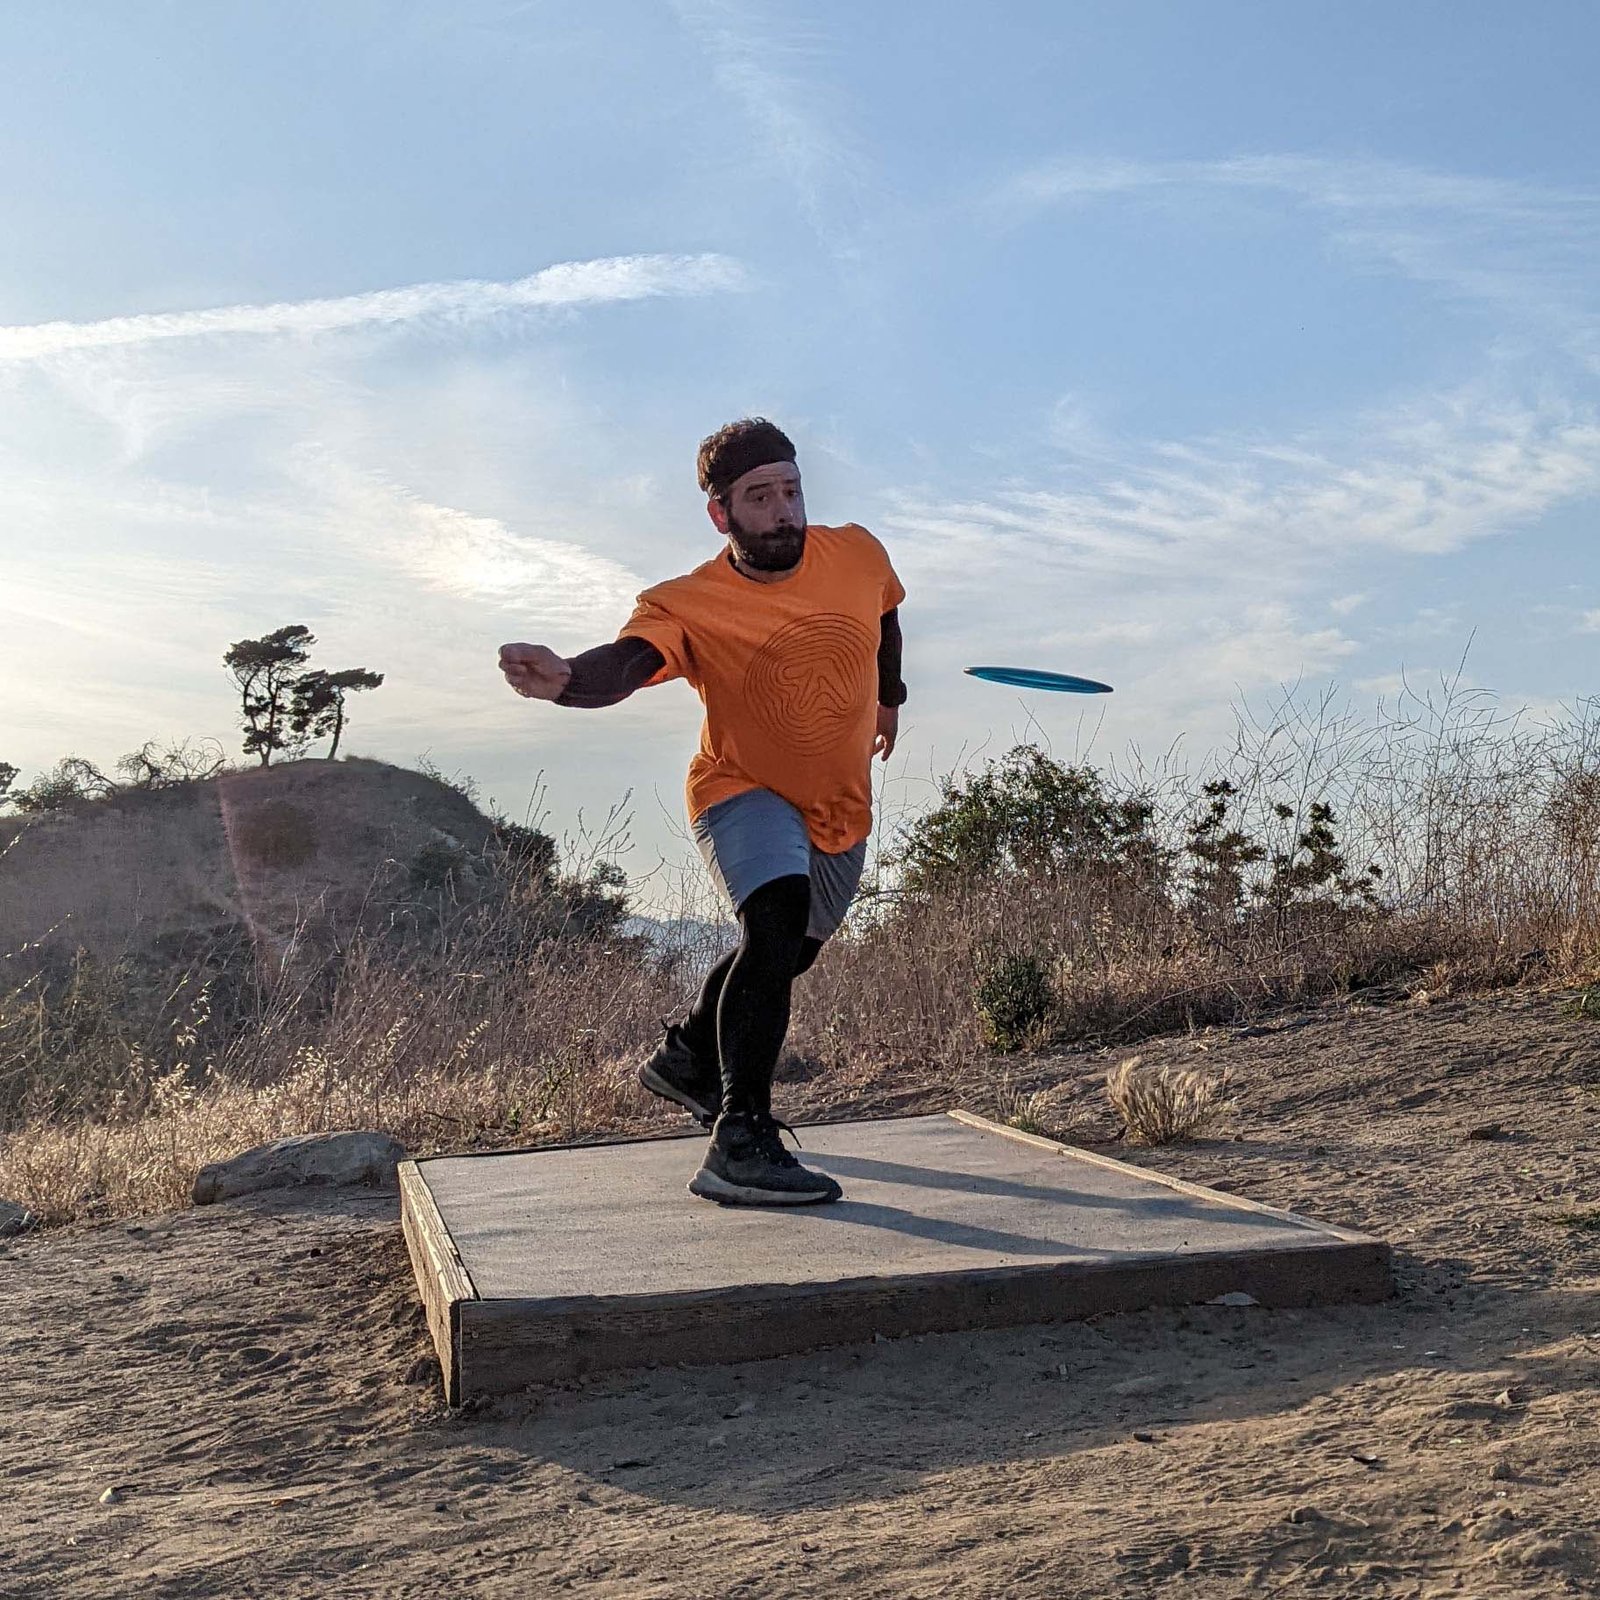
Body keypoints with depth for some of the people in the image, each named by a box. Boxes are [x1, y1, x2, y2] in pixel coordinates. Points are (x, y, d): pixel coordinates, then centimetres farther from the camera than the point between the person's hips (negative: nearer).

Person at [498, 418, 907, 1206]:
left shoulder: (858, 554, -10)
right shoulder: (687, 605, -23)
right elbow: (626, 661, -42)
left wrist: (890, 695, 27)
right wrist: (567, 678, -65)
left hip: (841, 808, 6)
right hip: (744, 791, -6)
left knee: (789, 950, 22)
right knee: (777, 920, -33)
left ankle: (685, 1056, 49)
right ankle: (740, 1141, -31)